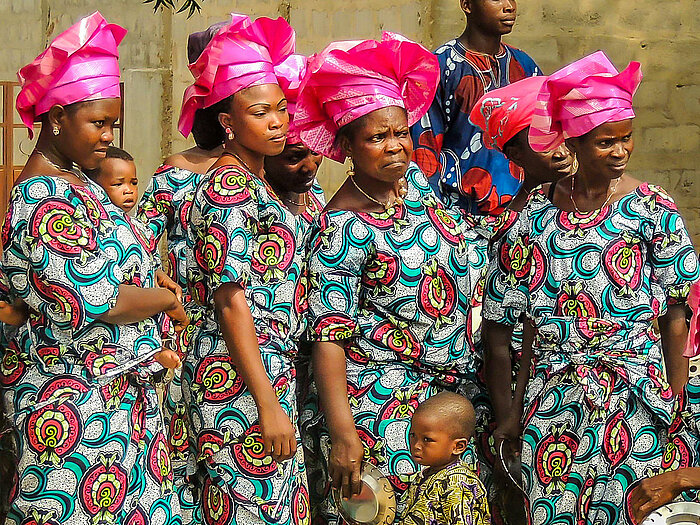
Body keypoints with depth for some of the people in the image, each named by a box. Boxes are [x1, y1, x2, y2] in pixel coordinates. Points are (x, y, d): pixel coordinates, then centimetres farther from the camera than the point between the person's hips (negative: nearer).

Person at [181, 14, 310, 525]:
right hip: (240, 375, -9)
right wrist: (268, 405, -20)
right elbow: (231, 302, -18)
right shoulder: (229, 187, -13)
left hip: (272, 369, 9)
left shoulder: (255, 182, 15)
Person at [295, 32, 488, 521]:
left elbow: (468, 255, 22)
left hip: (452, 385, 7)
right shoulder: (342, 227, -16)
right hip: (380, 400, -7)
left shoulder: (416, 179, 5)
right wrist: (342, 434, -25)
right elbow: (329, 336, -18)